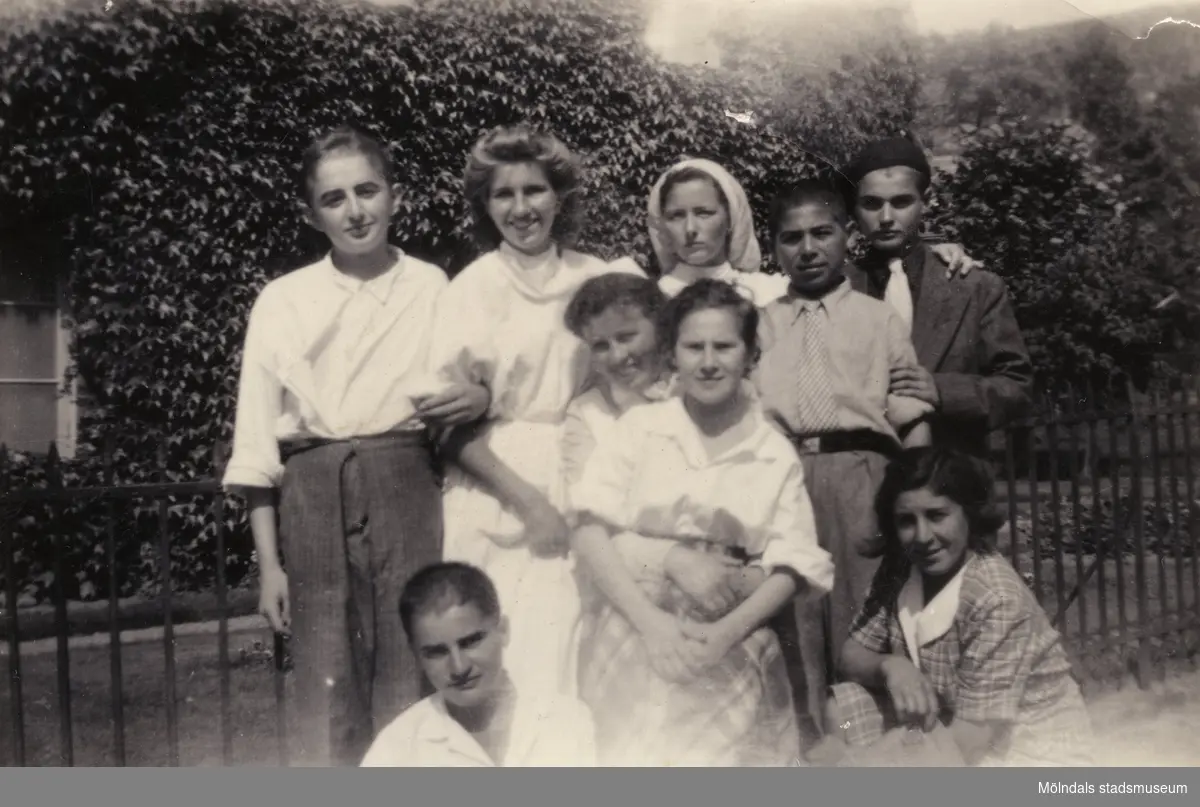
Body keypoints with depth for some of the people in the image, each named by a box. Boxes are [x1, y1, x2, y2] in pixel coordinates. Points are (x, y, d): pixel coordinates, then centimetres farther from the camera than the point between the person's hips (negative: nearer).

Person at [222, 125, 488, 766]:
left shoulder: (434, 289, 8)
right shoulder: (283, 300, 8)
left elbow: (470, 387, 14)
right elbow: (256, 440, 7)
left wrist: (479, 397, -12)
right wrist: (269, 564, 2)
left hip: (408, 490, 0)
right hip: (313, 496, 1)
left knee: (410, 689, -1)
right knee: (326, 691, 2)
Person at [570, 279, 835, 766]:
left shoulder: (777, 454, 6)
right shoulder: (639, 426, 4)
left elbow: (791, 566, 0)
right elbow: (589, 530, -4)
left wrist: (726, 632, -16)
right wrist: (651, 621, -16)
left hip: (733, 651, 1)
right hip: (636, 639, 0)